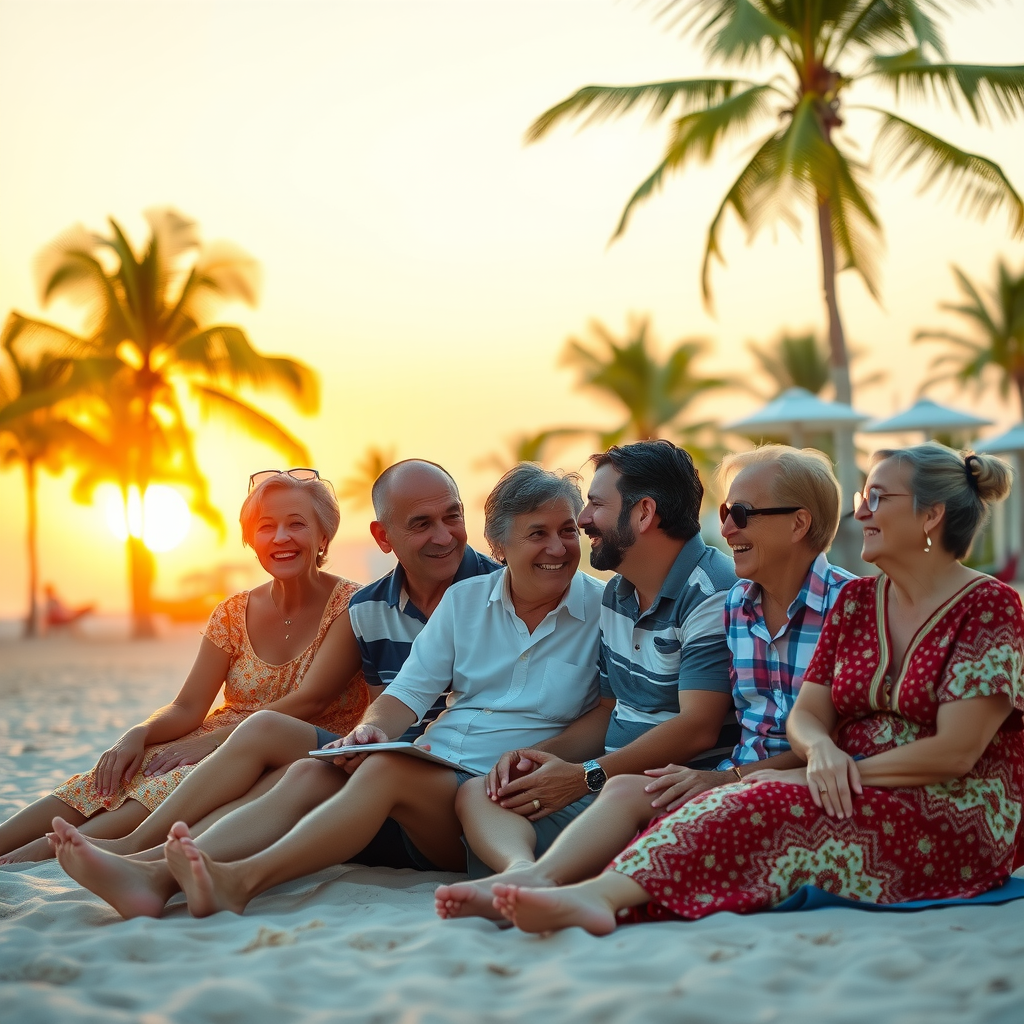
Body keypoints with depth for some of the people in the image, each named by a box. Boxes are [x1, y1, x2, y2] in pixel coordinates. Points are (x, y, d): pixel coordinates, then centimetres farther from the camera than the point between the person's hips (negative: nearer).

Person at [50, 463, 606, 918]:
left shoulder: (603, 609, 4)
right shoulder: (465, 599, 15)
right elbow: (409, 692, 10)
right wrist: (370, 728, -12)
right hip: (428, 775, 4)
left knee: (387, 769, -32)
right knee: (309, 772, -21)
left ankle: (239, 880, -45)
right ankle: (155, 877, -37)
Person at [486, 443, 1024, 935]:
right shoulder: (856, 600, 14)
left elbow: (955, 752, -14)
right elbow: (806, 714, 8)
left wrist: (831, 774, -14)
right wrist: (821, 749, -17)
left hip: (957, 819, -5)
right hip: (857, 799, 5)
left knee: (765, 806, -32)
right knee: (735, 806, -27)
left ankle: (604, 892, -47)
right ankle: (600, 895, -50)